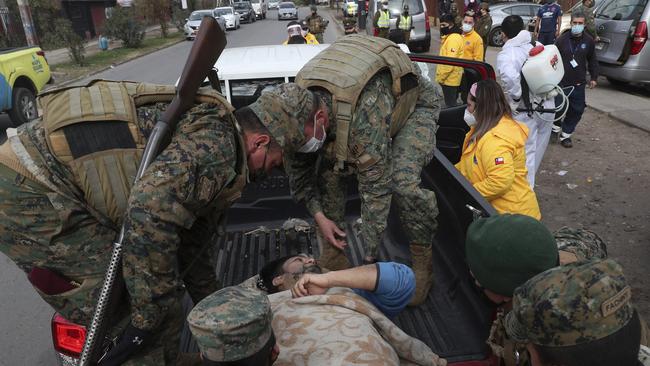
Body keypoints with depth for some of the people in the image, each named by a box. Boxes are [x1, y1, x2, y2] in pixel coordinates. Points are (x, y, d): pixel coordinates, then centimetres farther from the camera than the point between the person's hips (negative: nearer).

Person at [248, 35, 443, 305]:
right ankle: (332, 254, 4)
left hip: (414, 101, -5)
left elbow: (375, 185, -41)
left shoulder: (365, 110, -47)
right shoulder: (294, 106, -25)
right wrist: (318, 214, -15)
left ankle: (423, 260, -3)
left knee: (403, 184, -27)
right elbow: (297, 167, -9)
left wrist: (370, 256, -32)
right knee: (328, 169, -14)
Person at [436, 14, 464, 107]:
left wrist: (440, 77, -21)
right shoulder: (449, 37, 15)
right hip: (449, 78, 11)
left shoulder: (454, 38, -19)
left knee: (450, 104, -2)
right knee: (452, 102, 18)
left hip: (449, 78, -11)